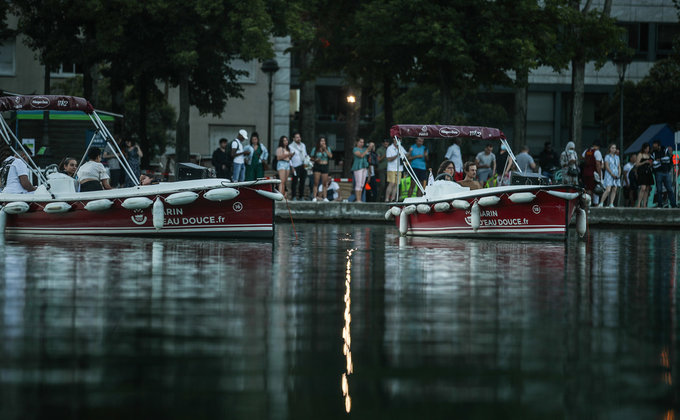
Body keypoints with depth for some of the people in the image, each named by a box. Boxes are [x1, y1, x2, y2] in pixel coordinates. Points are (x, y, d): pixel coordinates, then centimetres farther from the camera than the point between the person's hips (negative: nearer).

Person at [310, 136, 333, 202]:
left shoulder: (327, 148, 8)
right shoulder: (315, 149, 3)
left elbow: (330, 156, -5)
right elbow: (312, 158, 6)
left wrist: (325, 149, -9)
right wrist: (316, 160, -15)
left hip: (325, 166, 2)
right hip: (317, 166, -2)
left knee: (324, 183, 1)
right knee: (316, 183, -7)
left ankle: (325, 198, 5)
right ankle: (315, 197, -8)